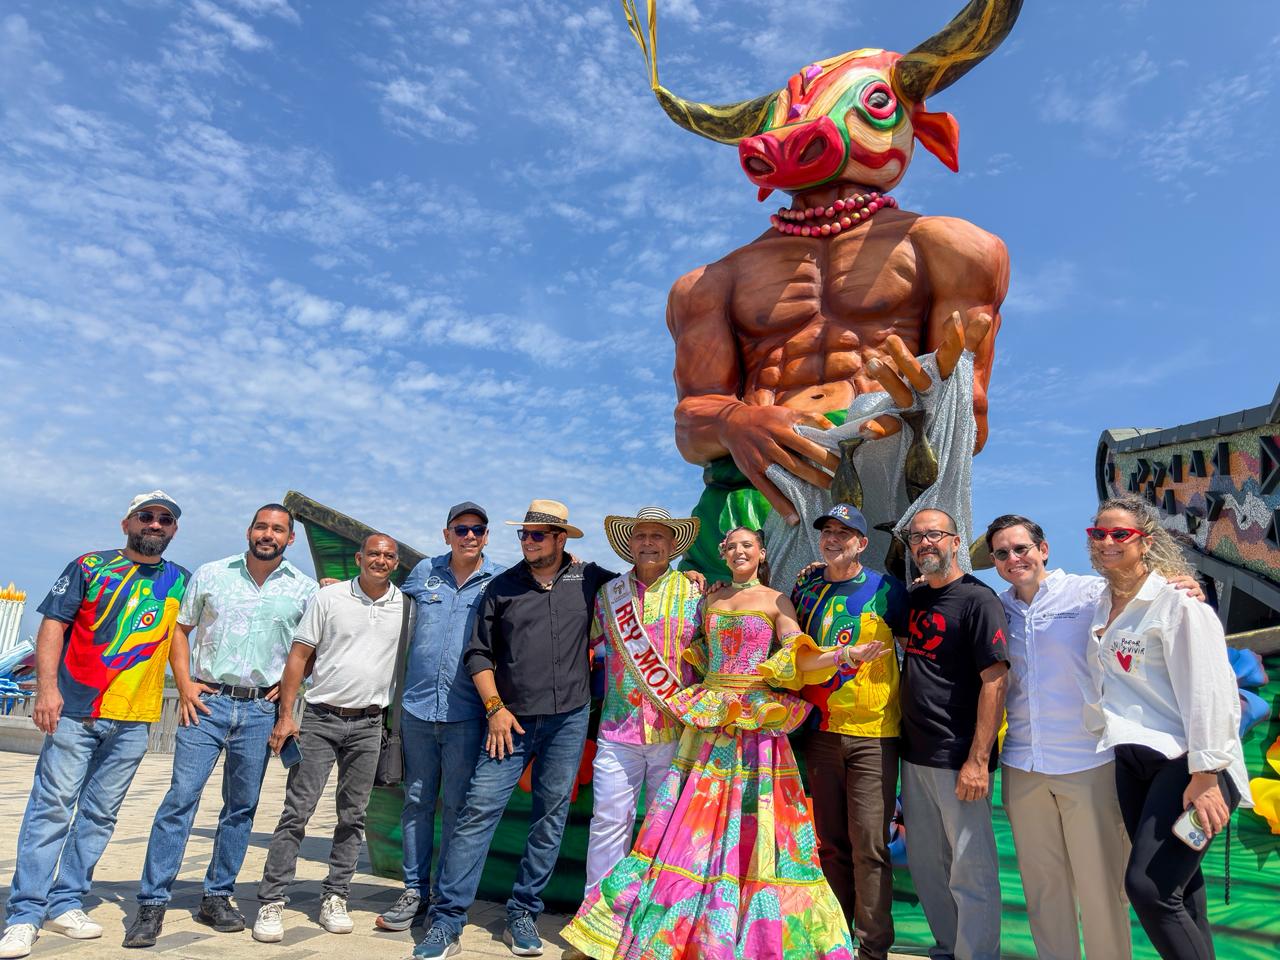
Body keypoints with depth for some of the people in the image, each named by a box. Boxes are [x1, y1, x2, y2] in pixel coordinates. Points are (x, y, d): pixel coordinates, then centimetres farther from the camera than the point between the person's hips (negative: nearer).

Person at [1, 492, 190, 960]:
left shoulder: (180, 581, 10)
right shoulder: (89, 567, 3)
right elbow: (53, 625, -1)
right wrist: (47, 687, -12)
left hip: (133, 720, 3)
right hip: (74, 711, -3)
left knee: (99, 815, 8)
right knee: (52, 808, -3)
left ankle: (65, 903, 20)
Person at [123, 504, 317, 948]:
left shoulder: (304, 588, 3)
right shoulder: (211, 575, 4)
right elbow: (180, 629, 7)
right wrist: (184, 684, -3)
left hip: (260, 709, 1)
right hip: (206, 701, -1)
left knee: (242, 807, 8)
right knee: (181, 797, -5)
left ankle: (217, 897, 22)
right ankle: (152, 903, 6)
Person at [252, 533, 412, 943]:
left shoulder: (407, 607, 3)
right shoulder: (329, 597, -2)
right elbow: (299, 656, -2)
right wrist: (286, 715, -6)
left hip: (367, 725, 2)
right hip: (320, 719, -2)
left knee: (352, 816, 9)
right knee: (297, 811, -2)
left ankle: (335, 898, 21)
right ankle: (271, 902, 7)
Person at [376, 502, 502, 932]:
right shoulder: (424, 571, 8)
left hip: (465, 712, -2)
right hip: (418, 705, 3)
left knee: (456, 805, 6)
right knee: (417, 800, 11)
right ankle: (415, 890, 24)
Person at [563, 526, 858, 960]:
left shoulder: (776, 601, 2)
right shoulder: (710, 600, 13)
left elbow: (798, 658, -9)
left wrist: (845, 654, -22)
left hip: (756, 721, -3)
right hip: (709, 719, 4)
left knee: (750, 828, -2)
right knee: (692, 820, 4)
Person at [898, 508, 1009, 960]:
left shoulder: (978, 599, -10)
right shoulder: (913, 598, 11)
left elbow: (995, 680, -16)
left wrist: (978, 760, -20)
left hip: (959, 758, -7)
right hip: (915, 753, 7)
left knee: (969, 868, 3)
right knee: (925, 864, 16)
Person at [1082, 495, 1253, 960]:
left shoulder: (1177, 602, -13)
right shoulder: (1102, 607, 9)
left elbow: (1208, 690, -17)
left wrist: (1205, 775, -20)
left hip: (1186, 764, -7)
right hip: (1134, 760, 7)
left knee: (1148, 887, -14)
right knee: (1177, 886, 15)